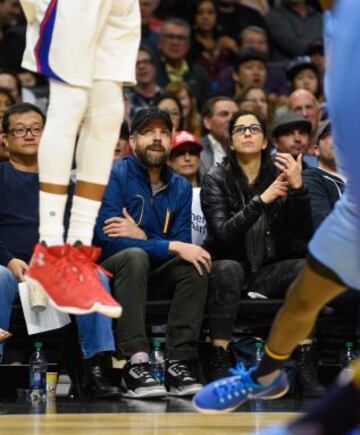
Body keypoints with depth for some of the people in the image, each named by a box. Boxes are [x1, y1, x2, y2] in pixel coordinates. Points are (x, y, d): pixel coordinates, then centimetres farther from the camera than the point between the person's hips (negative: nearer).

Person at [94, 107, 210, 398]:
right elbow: (109, 241, -21)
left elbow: (183, 246, -1)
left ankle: (179, 365, -27)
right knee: (134, 256, -35)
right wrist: (172, 246, -27)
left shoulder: (180, 187, 8)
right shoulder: (115, 176, -9)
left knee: (196, 264, -21)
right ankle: (135, 366, -43)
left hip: (152, 277, 5)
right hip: (108, 274, -5)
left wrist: (142, 236, -21)